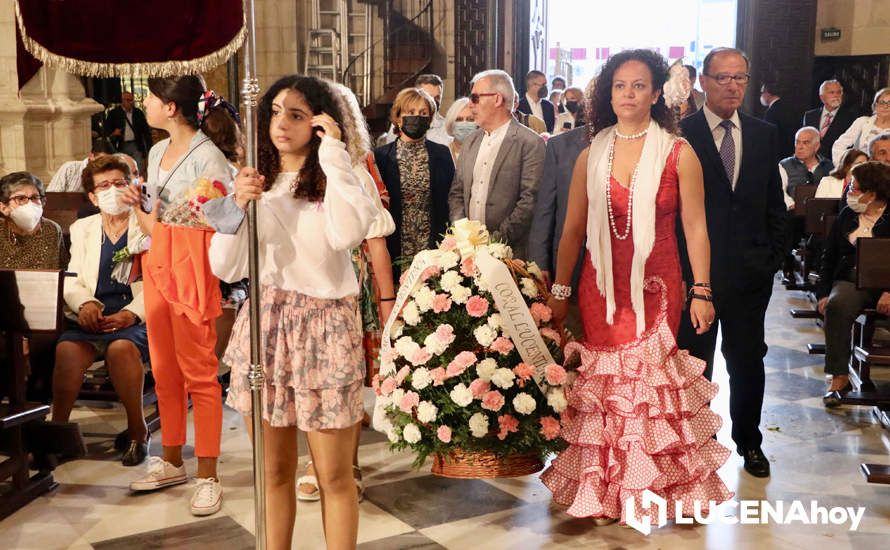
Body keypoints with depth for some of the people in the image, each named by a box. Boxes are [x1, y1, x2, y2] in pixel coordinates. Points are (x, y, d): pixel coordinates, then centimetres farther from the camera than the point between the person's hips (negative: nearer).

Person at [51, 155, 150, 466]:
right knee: (67, 348, -29)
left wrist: (131, 313, -17)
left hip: (136, 316, -3)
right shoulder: (82, 229, 23)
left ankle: (137, 429, -15)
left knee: (122, 347, -34)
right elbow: (72, 281, 15)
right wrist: (85, 304, -8)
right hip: (91, 317, 3)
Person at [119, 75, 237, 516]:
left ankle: (207, 475, 5)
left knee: (199, 372, -3)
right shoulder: (157, 152, 14)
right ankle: (172, 461, 27)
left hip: (193, 268, -8)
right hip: (158, 265, 8)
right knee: (163, 368, 14)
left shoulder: (208, 157, -11)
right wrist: (137, 207, 2)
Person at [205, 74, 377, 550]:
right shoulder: (257, 181, 10)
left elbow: (348, 234, -27)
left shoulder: (336, 180, -3)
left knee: (333, 476, 3)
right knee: (274, 470, 14)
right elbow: (225, 268, 5)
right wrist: (237, 206, -10)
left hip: (322, 328, -4)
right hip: (263, 324, 4)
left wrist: (333, 155, -18)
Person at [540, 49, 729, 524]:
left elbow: (695, 228, -1)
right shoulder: (592, 156, 5)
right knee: (604, 383, 3)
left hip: (656, 288, -2)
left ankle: (653, 484, 19)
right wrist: (559, 290, 6)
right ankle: (604, 489, 19)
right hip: (601, 288, 2)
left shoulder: (678, 154, -1)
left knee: (651, 378, -2)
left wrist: (701, 292, -6)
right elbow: (572, 230, 8)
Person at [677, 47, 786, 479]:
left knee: (748, 360, 13)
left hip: (750, 272, 3)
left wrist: (773, 257, 3)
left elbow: (774, 203, 10)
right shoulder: (680, 135, -6)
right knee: (694, 361, 10)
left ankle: (748, 440, 31)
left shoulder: (765, 135, 6)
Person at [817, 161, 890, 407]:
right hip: (851, 280, 3)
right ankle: (839, 377, -26)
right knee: (836, 306, -30)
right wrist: (823, 293, 3)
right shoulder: (847, 216, 16)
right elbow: (828, 256, 15)